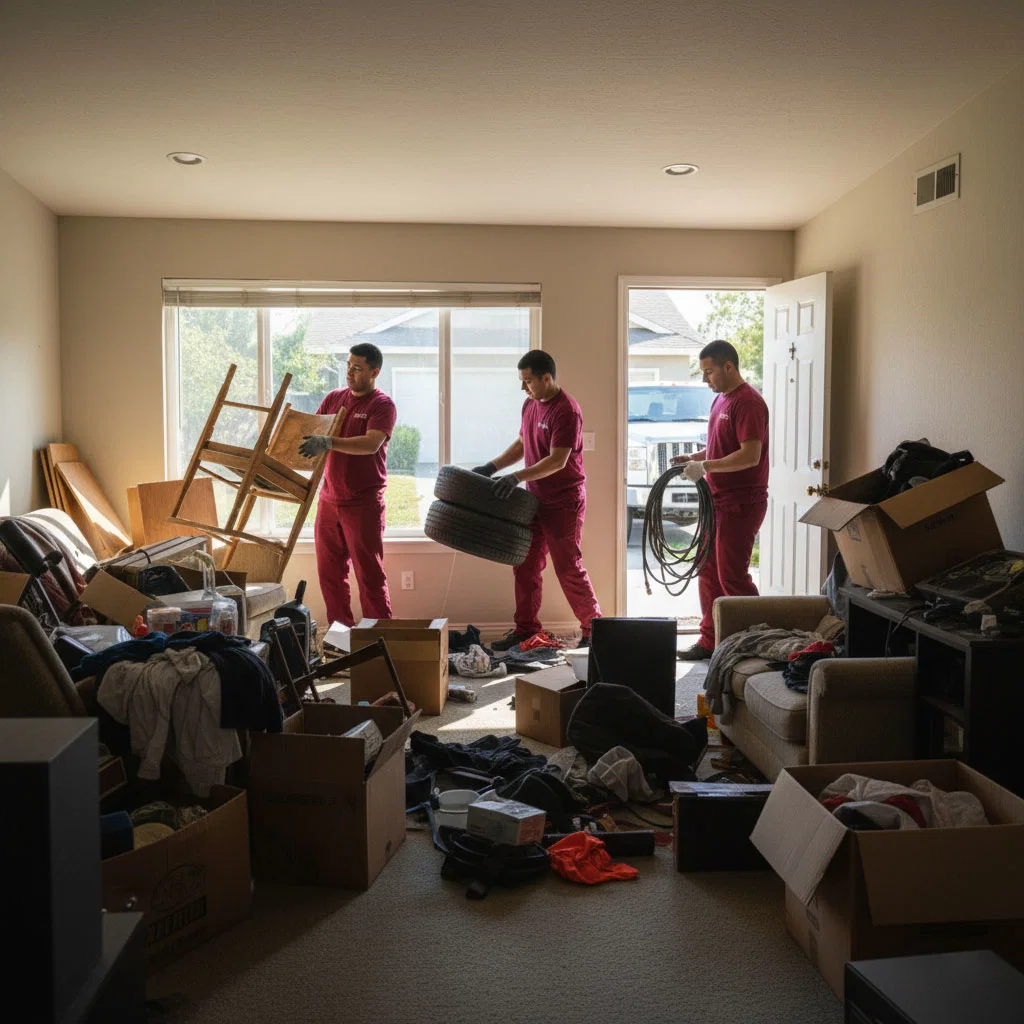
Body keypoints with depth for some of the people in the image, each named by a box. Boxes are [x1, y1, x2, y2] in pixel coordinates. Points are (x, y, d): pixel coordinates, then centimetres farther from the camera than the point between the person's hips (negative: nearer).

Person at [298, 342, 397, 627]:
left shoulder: (382, 405, -8)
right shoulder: (334, 398, 11)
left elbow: (371, 444, -24)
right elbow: (311, 431, 16)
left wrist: (328, 443, -34)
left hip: (363, 504, -6)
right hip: (329, 500, 6)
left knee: (369, 573, -3)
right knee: (329, 571, 11)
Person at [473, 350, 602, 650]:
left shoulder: (566, 410, -19)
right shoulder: (530, 404, 8)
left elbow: (558, 460, -25)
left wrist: (517, 477, -32)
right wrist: (492, 467, 8)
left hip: (563, 501, -9)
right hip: (535, 499, 9)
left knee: (568, 569, -2)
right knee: (525, 565, 11)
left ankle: (593, 628, 13)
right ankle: (525, 628, 20)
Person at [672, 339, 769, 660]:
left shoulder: (748, 402, -16)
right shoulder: (720, 400, 15)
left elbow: (750, 455, -24)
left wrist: (706, 466, -25)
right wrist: (693, 458, 8)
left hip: (741, 504, -10)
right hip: (718, 501, 10)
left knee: (732, 577, -6)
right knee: (708, 571, 13)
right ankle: (710, 640, 22)